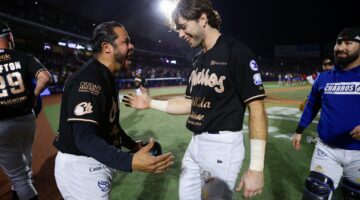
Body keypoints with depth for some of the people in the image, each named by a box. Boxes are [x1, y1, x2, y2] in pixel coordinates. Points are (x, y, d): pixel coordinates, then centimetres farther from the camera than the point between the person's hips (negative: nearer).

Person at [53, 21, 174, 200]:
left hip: (97, 163, 10)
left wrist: (132, 145, 21)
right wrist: (129, 162, -44)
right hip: (81, 167, -9)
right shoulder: (87, 80, -24)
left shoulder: (106, 78, 8)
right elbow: (85, 138, -32)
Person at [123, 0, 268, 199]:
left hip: (223, 145, -8)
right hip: (195, 142, 8)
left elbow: (257, 109, -18)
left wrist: (256, 167, -22)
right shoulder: (198, 59, 11)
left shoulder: (236, 52, -14)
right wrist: (151, 103, 9)